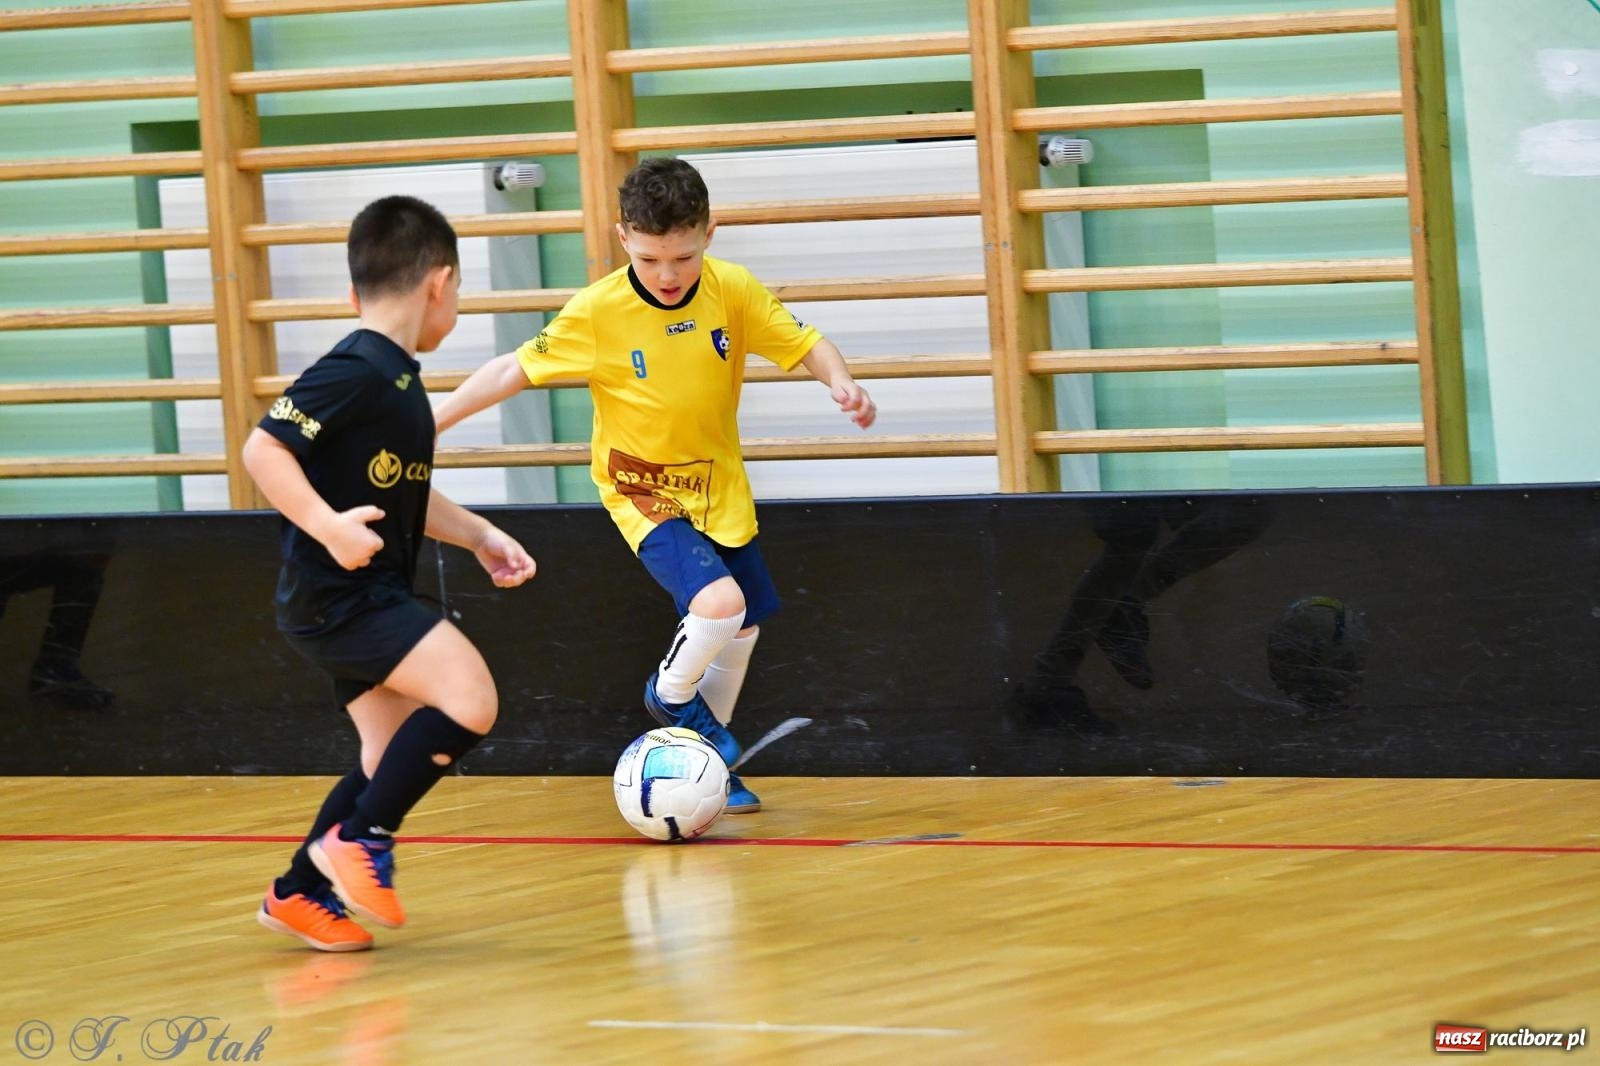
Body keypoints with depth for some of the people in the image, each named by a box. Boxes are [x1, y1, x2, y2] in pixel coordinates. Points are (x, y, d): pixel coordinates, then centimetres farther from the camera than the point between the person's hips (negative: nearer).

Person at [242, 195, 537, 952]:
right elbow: (263, 449, -24)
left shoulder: (398, 379, 13)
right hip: (336, 597, -10)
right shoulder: (354, 372, -17)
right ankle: (358, 839, -12)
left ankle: (301, 894, 23)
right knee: (470, 698, -21)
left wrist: (479, 536, 23)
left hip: (368, 601, 10)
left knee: (397, 759, 13)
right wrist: (328, 526, -32)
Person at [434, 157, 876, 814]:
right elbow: (512, 371, -14)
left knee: (742, 629, 17)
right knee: (718, 603, -26)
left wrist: (840, 382, -29)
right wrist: (426, 425, -16)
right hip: (644, 494, -5)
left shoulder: (733, 291, -15)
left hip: (720, 489, 5)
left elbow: (804, 344, -7)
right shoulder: (597, 312, -22)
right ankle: (671, 695, 6)